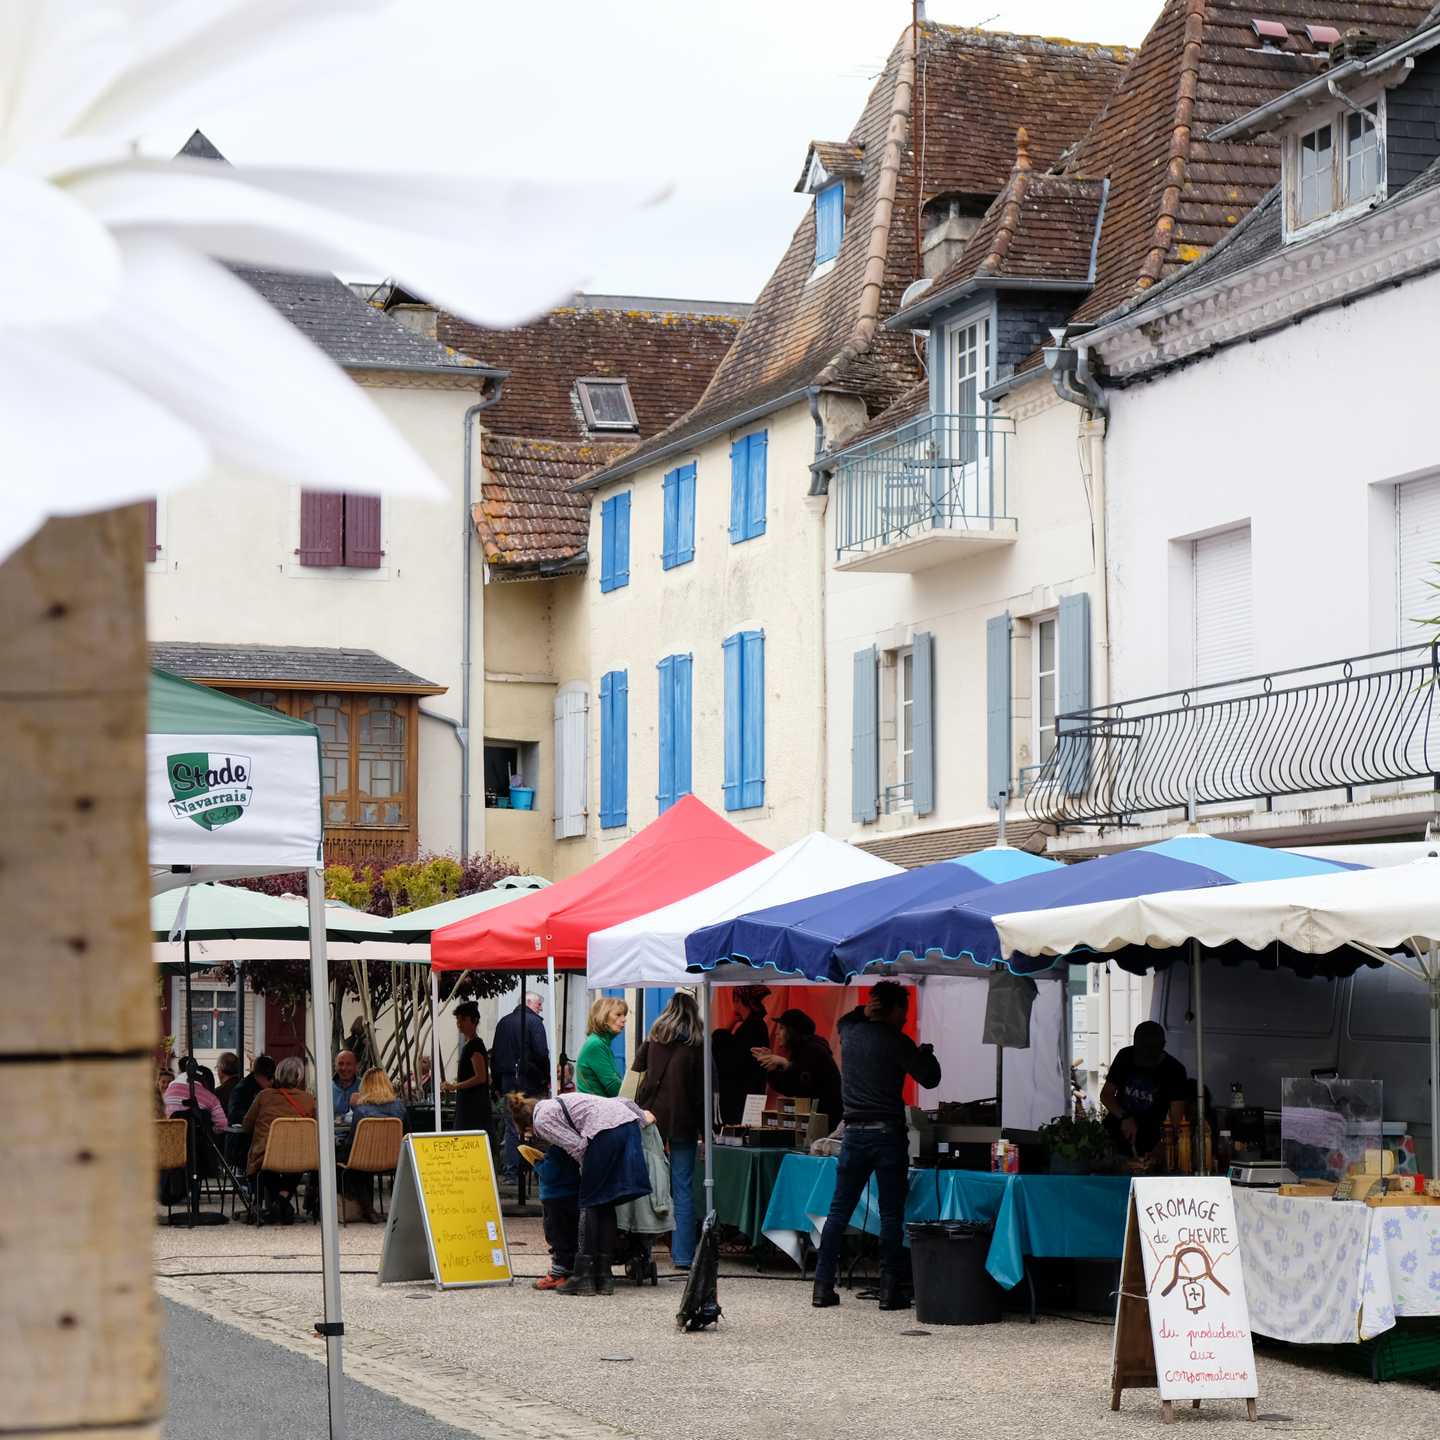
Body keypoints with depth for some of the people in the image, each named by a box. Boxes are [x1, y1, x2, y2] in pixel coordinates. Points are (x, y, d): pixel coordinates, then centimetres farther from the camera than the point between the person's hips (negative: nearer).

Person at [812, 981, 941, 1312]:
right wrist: (926, 1053, 15)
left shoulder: (849, 1033, 10)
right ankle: (890, 1290, -1)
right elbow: (930, 1078, -2)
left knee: (838, 1211, 8)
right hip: (888, 1133, -4)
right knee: (891, 1214, 1)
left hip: (854, 1133, 5)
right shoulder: (896, 1041, -7)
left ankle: (823, 1287, 5)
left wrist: (863, 1013, 22)